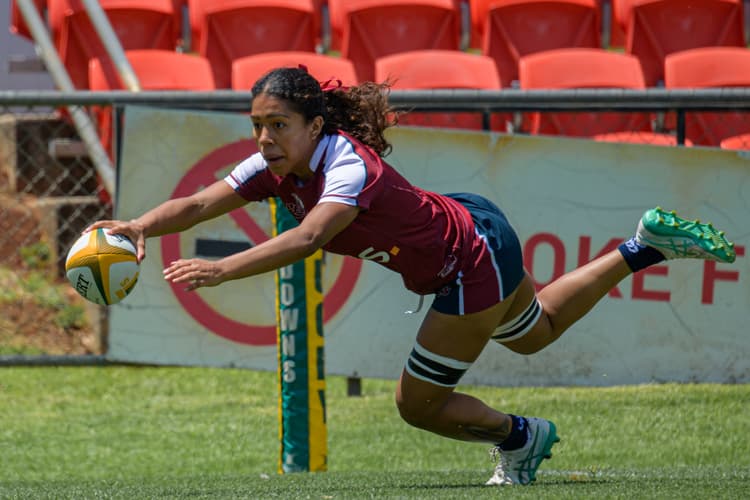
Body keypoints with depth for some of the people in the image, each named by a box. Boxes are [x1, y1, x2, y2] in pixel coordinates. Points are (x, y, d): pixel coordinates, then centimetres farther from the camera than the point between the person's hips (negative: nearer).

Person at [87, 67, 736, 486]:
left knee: (418, 406, -1)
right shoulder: (275, 168, -13)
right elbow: (202, 202, -22)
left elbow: (308, 238, -52)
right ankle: (645, 246, 41)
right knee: (537, 332, 32)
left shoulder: (351, 166, -35)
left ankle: (519, 437, 24)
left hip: (475, 266, -9)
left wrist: (222, 269, -61)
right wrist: (140, 227, -40)